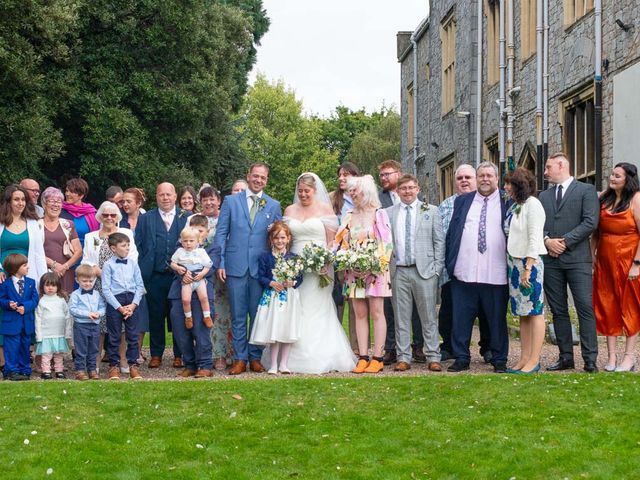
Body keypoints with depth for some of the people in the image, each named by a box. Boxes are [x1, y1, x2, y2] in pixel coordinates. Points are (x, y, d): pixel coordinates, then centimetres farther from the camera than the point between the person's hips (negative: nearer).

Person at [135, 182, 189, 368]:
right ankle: (156, 354, 14)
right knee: (156, 316, 4)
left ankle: (179, 355, 13)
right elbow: (138, 245, 6)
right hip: (155, 276, 0)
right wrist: (141, 271, -3)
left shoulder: (187, 218, 8)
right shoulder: (145, 219, 10)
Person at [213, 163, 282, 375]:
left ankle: (255, 358, 15)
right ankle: (240, 359, 10)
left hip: (261, 268, 1)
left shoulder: (274, 206, 9)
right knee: (238, 316, 3)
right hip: (235, 267, -1)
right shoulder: (231, 201, 6)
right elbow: (221, 234, 5)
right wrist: (219, 264, -2)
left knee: (258, 315, 5)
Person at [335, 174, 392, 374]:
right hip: (354, 272, 5)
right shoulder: (349, 217, 14)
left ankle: (377, 358, -4)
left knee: (376, 313, -4)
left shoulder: (379, 214, 0)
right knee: (360, 314, 3)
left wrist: (376, 261, -16)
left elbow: (386, 242, -5)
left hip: (375, 270, -5)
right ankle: (363, 357, 3)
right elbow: (342, 243, 12)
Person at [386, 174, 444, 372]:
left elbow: (439, 241, 5)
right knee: (401, 317, 4)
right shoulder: (388, 213, 10)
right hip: (399, 272, 1)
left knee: (429, 316, 1)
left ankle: (433, 357, 6)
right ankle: (403, 358, 9)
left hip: (424, 270, -1)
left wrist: (437, 269, -2)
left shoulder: (431, 211, 7)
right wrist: (386, 269, 1)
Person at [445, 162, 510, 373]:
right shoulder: (462, 202, 13)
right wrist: (449, 262, 7)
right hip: (464, 273, 2)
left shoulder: (507, 203, 6)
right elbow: (451, 233, 14)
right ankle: (461, 358, 14)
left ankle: (499, 360, 15)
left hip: (495, 275, -2)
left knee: (497, 320, 5)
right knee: (461, 319, 5)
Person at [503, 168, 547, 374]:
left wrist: (528, 268, -19)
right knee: (522, 313, 9)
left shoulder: (532, 204, -10)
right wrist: (514, 266, 9)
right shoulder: (514, 206, 15)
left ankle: (534, 361, -3)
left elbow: (534, 239, -15)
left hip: (529, 262, -9)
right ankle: (524, 358, 12)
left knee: (534, 312, -4)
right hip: (514, 263, 9)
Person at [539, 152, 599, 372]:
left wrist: (564, 241, -12)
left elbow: (590, 222, -8)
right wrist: (547, 240, -8)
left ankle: (590, 360, -6)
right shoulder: (544, 195, 18)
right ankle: (566, 357, 12)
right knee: (558, 311, 7)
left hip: (577, 258, -5)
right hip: (550, 260, 5)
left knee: (585, 309, -8)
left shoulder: (586, 190, 2)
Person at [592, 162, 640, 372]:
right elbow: (596, 230, 10)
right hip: (605, 261, 5)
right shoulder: (604, 198, 6)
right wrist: (592, 255, 1)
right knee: (607, 308, 5)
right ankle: (611, 357, 10)